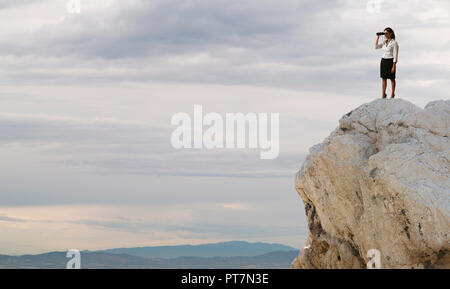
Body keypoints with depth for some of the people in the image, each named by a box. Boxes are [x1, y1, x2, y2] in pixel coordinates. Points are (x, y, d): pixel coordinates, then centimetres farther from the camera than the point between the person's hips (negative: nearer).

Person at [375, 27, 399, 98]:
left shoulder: (394, 42, -11)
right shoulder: (384, 42, 10)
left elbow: (395, 55, -14)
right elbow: (376, 47, 5)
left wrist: (394, 66, -19)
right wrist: (378, 37, 1)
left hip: (391, 61, -7)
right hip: (383, 61, 7)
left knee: (392, 78, 3)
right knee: (383, 78, 5)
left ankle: (392, 94, 13)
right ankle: (383, 95, 8)